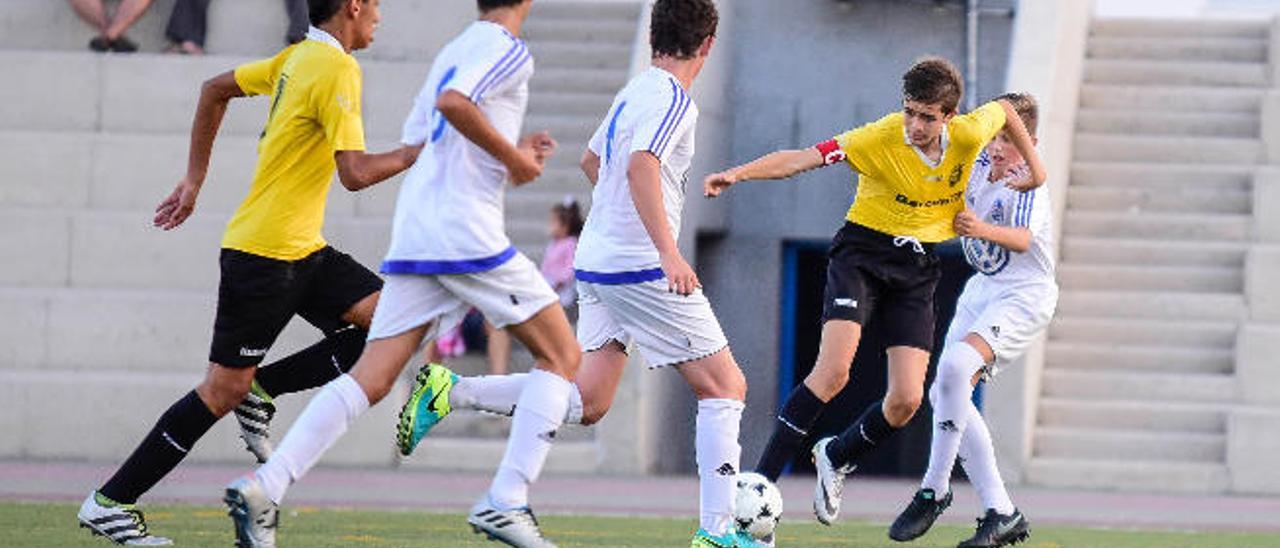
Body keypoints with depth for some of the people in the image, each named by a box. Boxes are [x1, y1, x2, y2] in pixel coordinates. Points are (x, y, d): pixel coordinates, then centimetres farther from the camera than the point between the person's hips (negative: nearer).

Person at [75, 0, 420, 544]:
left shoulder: (300, 58, 12)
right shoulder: (336, 70, -15)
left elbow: (215, 89, 23)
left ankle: (261, 392, 2)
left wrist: (194, 179, 27)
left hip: (301, 250, 9)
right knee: (225, 386, -5)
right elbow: (355, 173, -21)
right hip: (264, 251, -9)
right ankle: (109, 503, 2)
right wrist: (419, 153, -8)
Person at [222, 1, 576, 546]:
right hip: (468, 233, -8)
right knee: (562, 356, 4)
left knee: (370, 379, 0)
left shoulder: (451, 52, 24)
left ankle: (265, 486, -15)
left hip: (412, 239, 8)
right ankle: (505, 501, -7)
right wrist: (511, 158, -10)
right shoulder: (507, 49, -2)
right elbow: (453, 102, -21)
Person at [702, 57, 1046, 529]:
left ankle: (835, 459, 25)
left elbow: (1004, 109, 12)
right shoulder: (881, 139, -21)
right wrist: (738, 174, -39)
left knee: (907, 400, -6)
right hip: (862, 253, -4)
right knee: (833, 370, -24)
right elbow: (802, 159, -27)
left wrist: (1033, 164, 22)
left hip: (917, 268, 4)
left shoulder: (968, 136, -11)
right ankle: (760, 483, -20)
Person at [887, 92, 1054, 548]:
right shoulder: (979, 164, 4)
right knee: (945, 394, -1)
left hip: (1024, 295, -9)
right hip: (982, 289, 9)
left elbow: (1023, 238, -34)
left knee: (955, 368, -29)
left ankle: (934, 491, -19)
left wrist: (984, 230, -52)